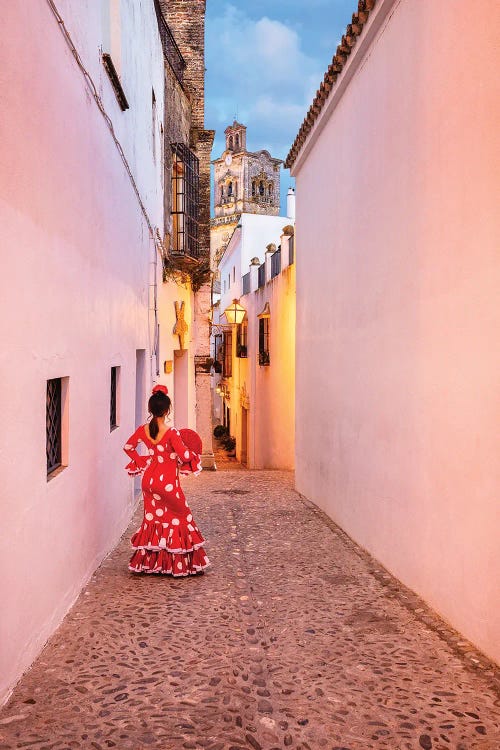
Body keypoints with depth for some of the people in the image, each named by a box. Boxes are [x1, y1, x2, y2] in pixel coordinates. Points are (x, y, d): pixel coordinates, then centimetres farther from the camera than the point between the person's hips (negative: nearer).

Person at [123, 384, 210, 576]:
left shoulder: (143, 430, -1)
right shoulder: (171, 433, -20)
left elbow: (128, 447, 12)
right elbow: (185, 455, -20)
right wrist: (194, 455, 0)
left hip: (149, 480, 6)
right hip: (168, 483, -6)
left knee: (152, 517, 18)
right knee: (177, 518, 8)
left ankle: (148, 562, 23)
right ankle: (178, 564, 11)